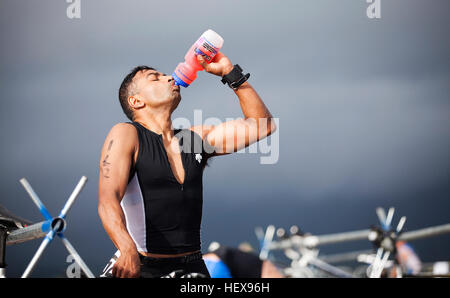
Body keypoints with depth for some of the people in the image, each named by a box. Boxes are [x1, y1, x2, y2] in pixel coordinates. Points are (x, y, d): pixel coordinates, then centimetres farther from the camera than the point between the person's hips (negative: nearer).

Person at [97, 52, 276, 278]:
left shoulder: (197, 138, 15)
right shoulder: (126, 134, -2)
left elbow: (262, 125, 15)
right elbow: (108, 200, -15)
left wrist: (229, 72, 10)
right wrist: (128, 250, -32)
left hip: (194, 267, 4)